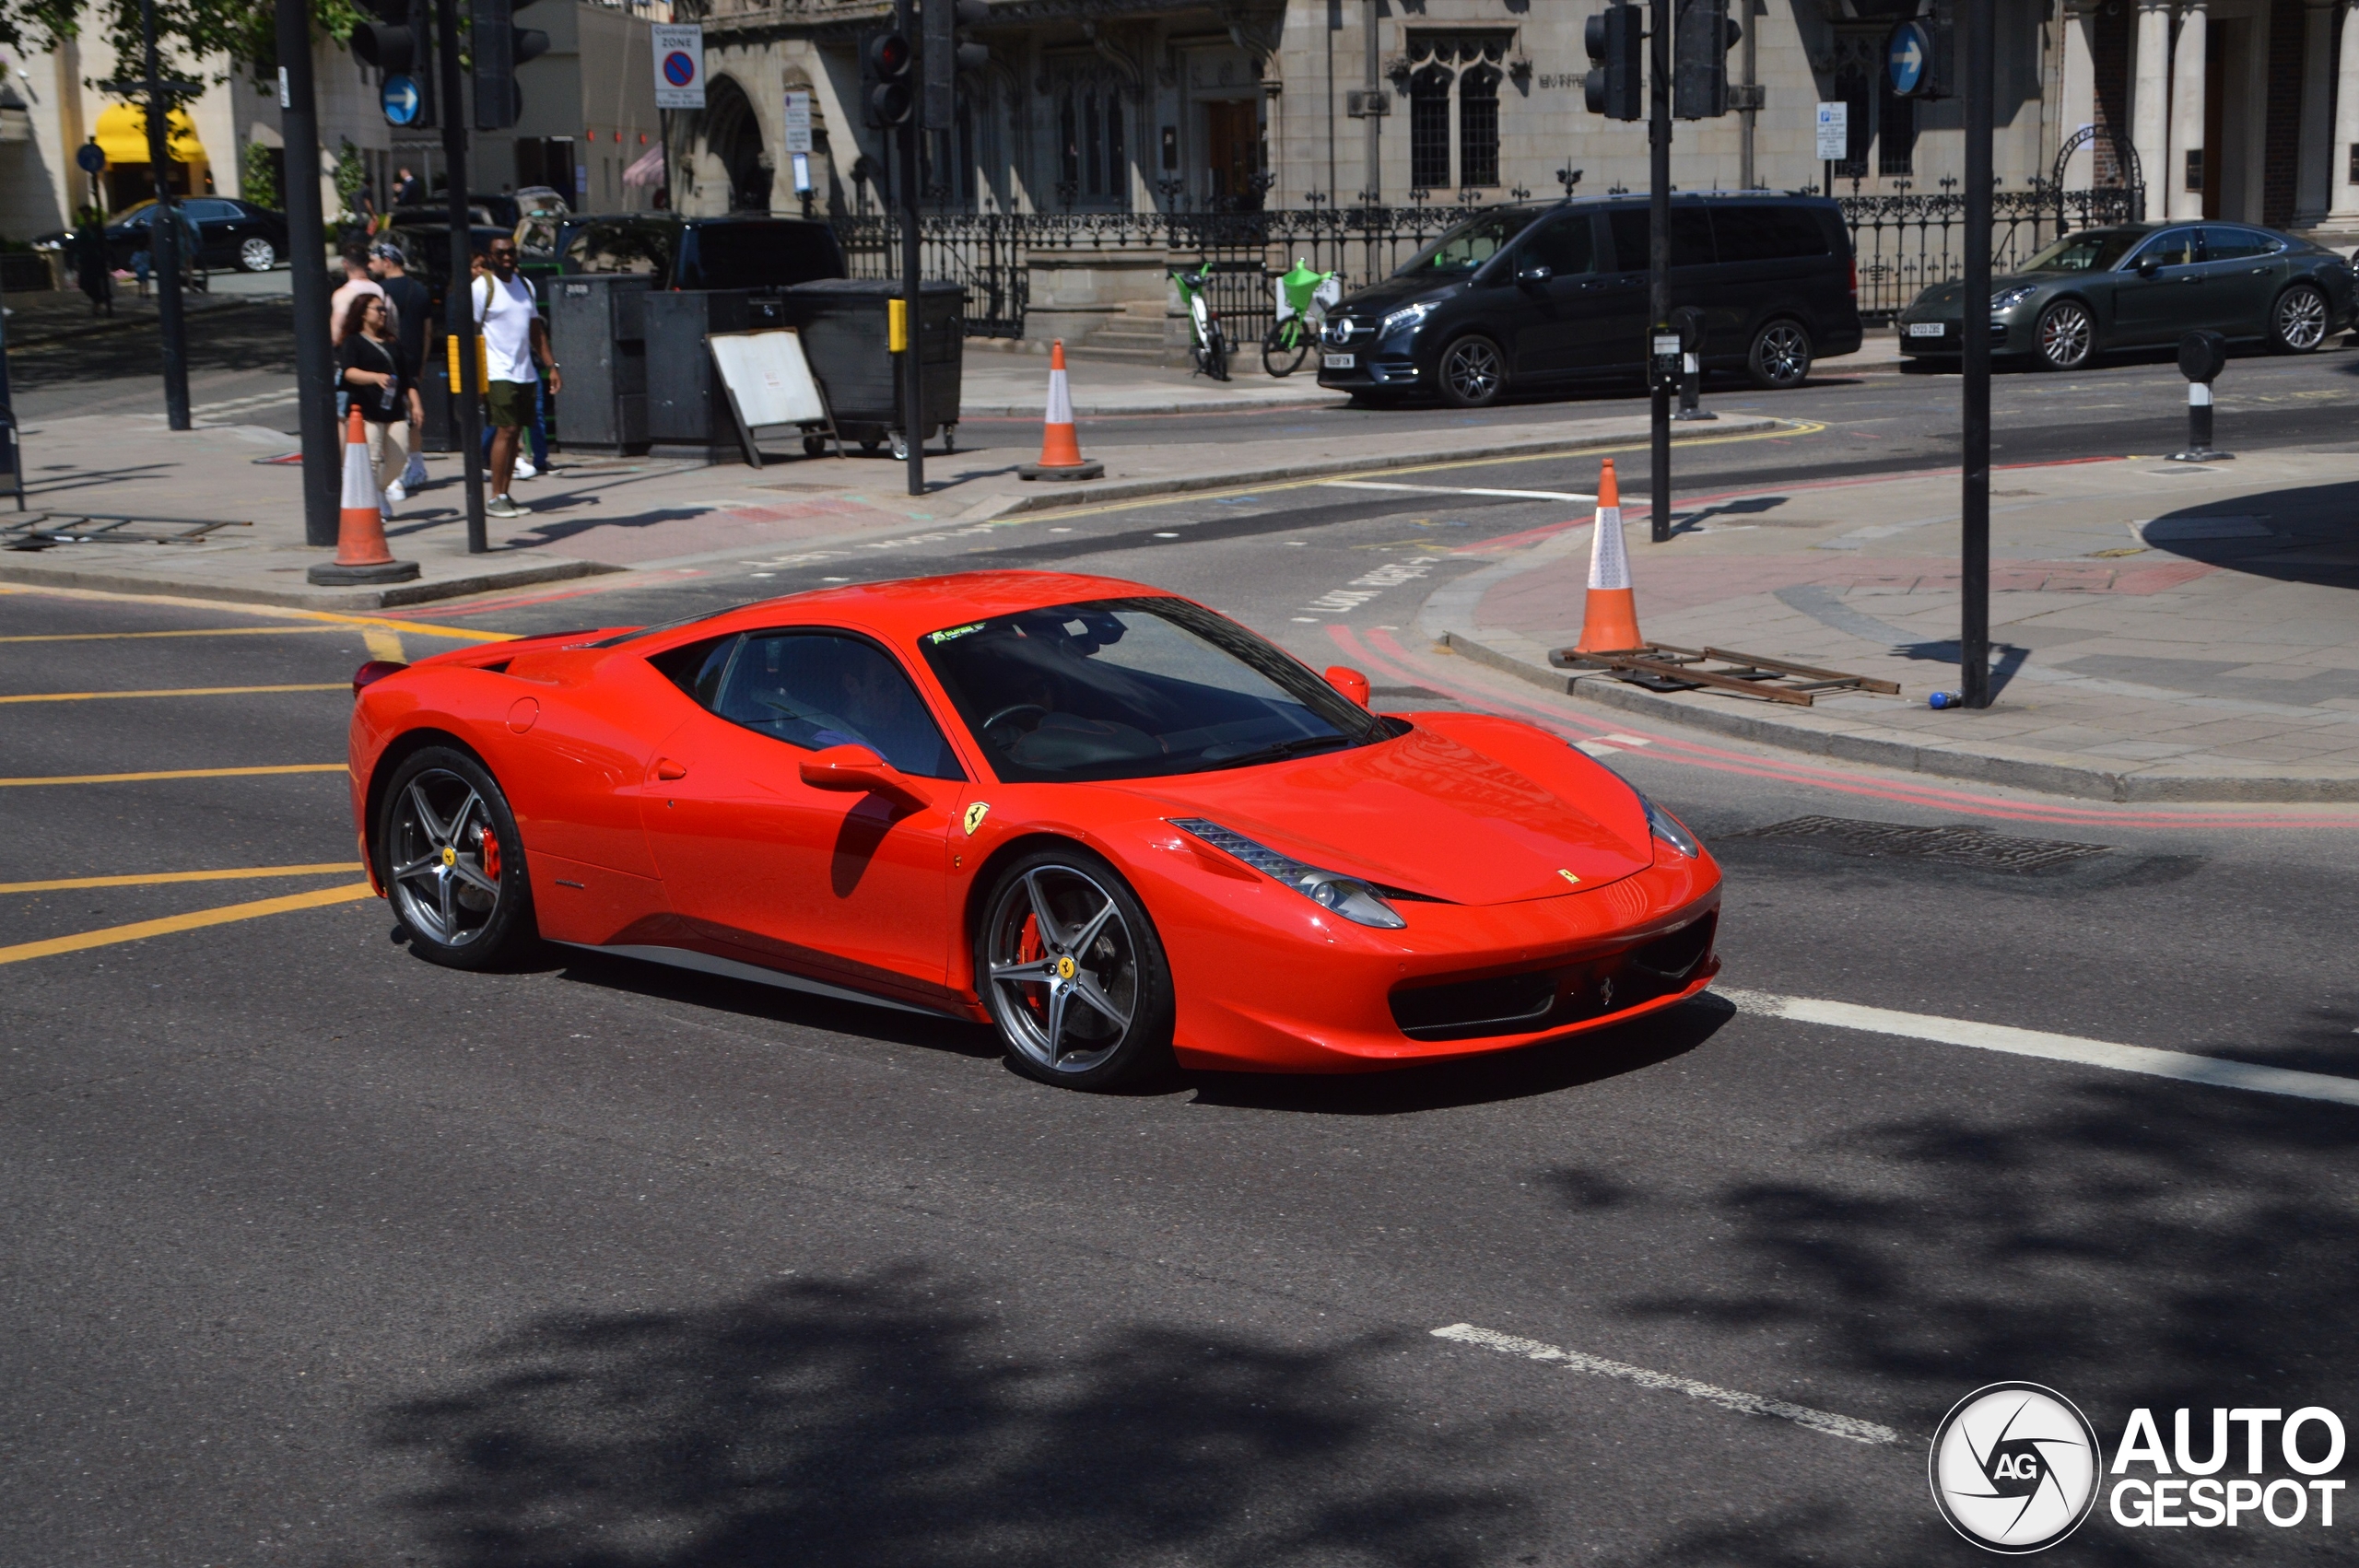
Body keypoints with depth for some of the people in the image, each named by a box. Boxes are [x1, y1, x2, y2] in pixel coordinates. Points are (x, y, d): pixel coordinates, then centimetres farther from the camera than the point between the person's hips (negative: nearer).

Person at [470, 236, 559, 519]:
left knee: (514, 433, 6)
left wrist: (551, 366, 14)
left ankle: (505, 495, 11)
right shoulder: (481, 287, -5)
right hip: (498, 374, -7)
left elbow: (536, 331, 21)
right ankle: (496, 498, -8)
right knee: (506, 430, -12)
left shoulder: (525, 285, 16)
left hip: (525, 374, 7)